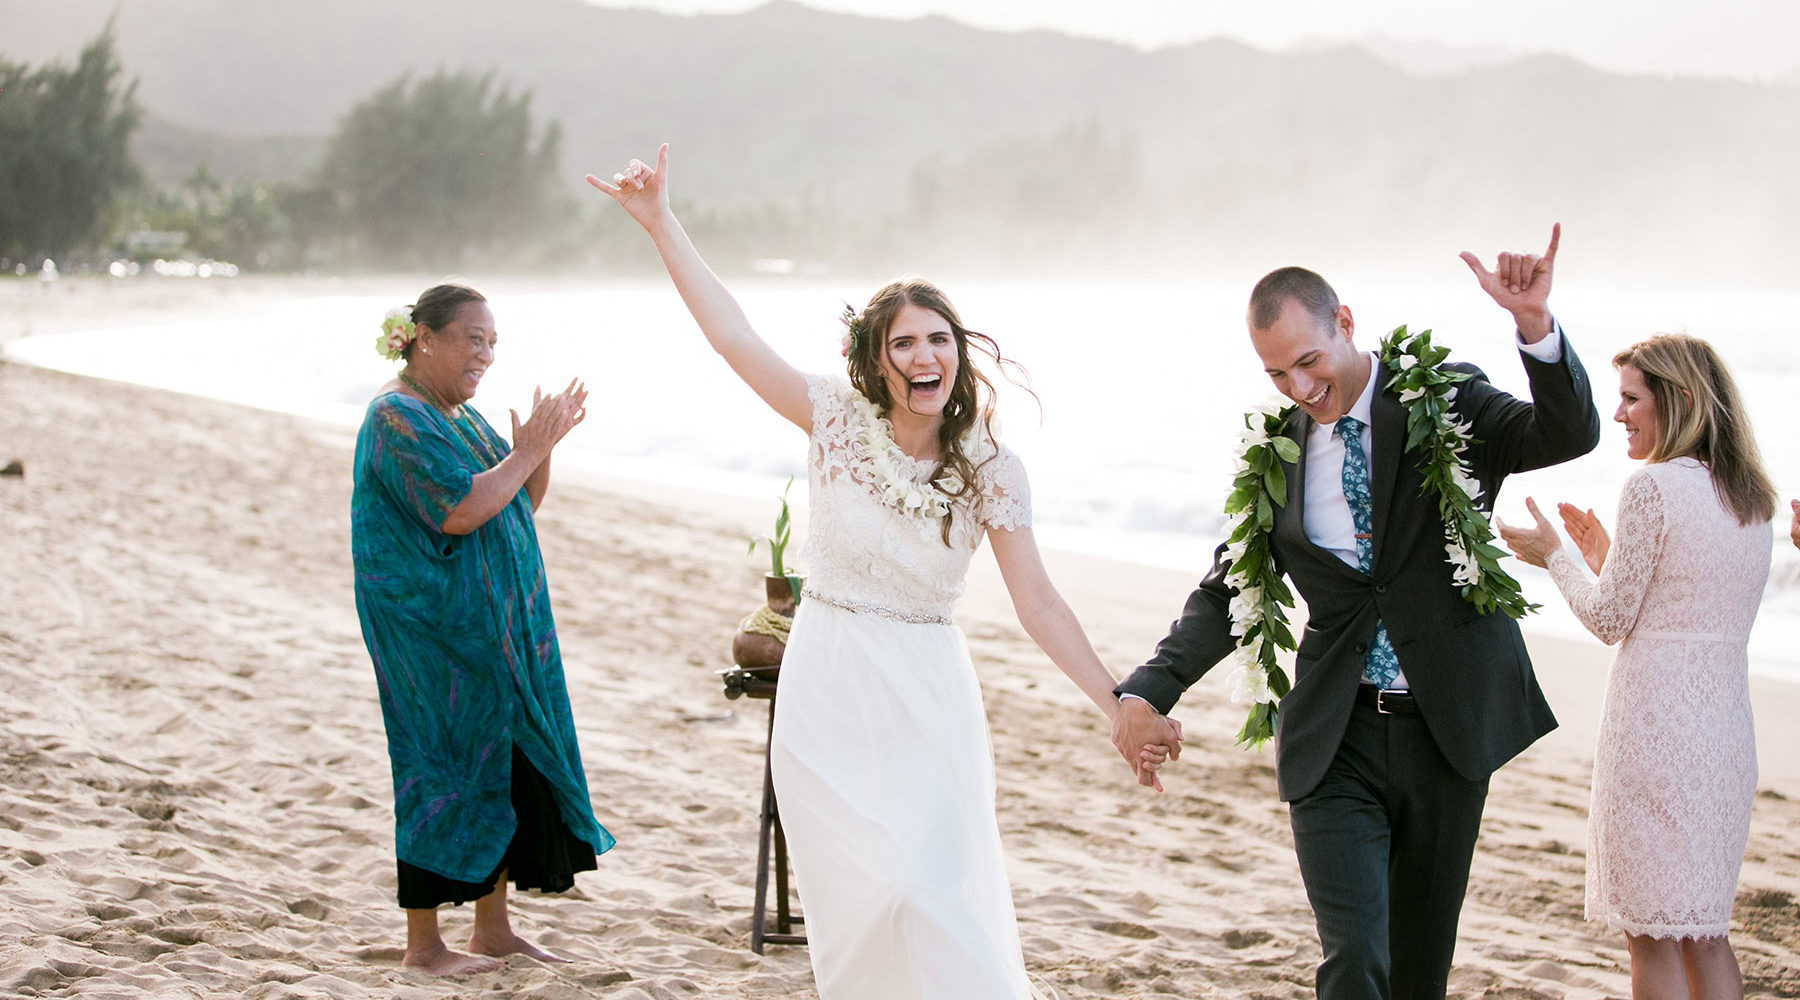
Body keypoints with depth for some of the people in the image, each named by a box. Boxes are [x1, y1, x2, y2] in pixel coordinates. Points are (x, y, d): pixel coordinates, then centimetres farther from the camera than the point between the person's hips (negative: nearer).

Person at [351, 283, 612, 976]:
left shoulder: (462, 416, 15)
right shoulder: (397, 417, -14)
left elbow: (519, 505, 17)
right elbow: (460, 510, -24)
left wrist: (541, 450, 1)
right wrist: (526, 452, -16)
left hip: (497, 631, 9)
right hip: (433, 633, -9)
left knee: (508, 764, 10)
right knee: (447, 767, -4)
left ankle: (493, 928, 21)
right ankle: (422, 945, 6)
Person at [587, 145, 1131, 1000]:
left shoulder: (992, 471, -5)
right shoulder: (839, 420, -6)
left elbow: (1037, 605, -3)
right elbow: (735, 339, -11)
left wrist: (1119, 706, -7)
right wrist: (660, 223, -15)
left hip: (927, 702, 0)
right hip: (826, 695, 0)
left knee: (939, 897, -6)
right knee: (869, 896, 0)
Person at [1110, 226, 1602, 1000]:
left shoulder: (1445, 401, -3)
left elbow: (1570, 434, -18)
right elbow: (1229, 589, 10)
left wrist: (1535, 326, -37)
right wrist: (1148, 691, -5)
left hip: (1446, 730, -1)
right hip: (1336, 738, 1)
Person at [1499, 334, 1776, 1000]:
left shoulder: (1654, 486, -12)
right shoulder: (1752, 498, 12)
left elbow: (1611, 621, -9)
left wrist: (1555, 557, 7)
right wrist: (1606, 558, 22)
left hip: (1657, 720, -8)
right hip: (1727, 721, 8)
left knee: (1653, 933, 0)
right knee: (1705, 929, 15)